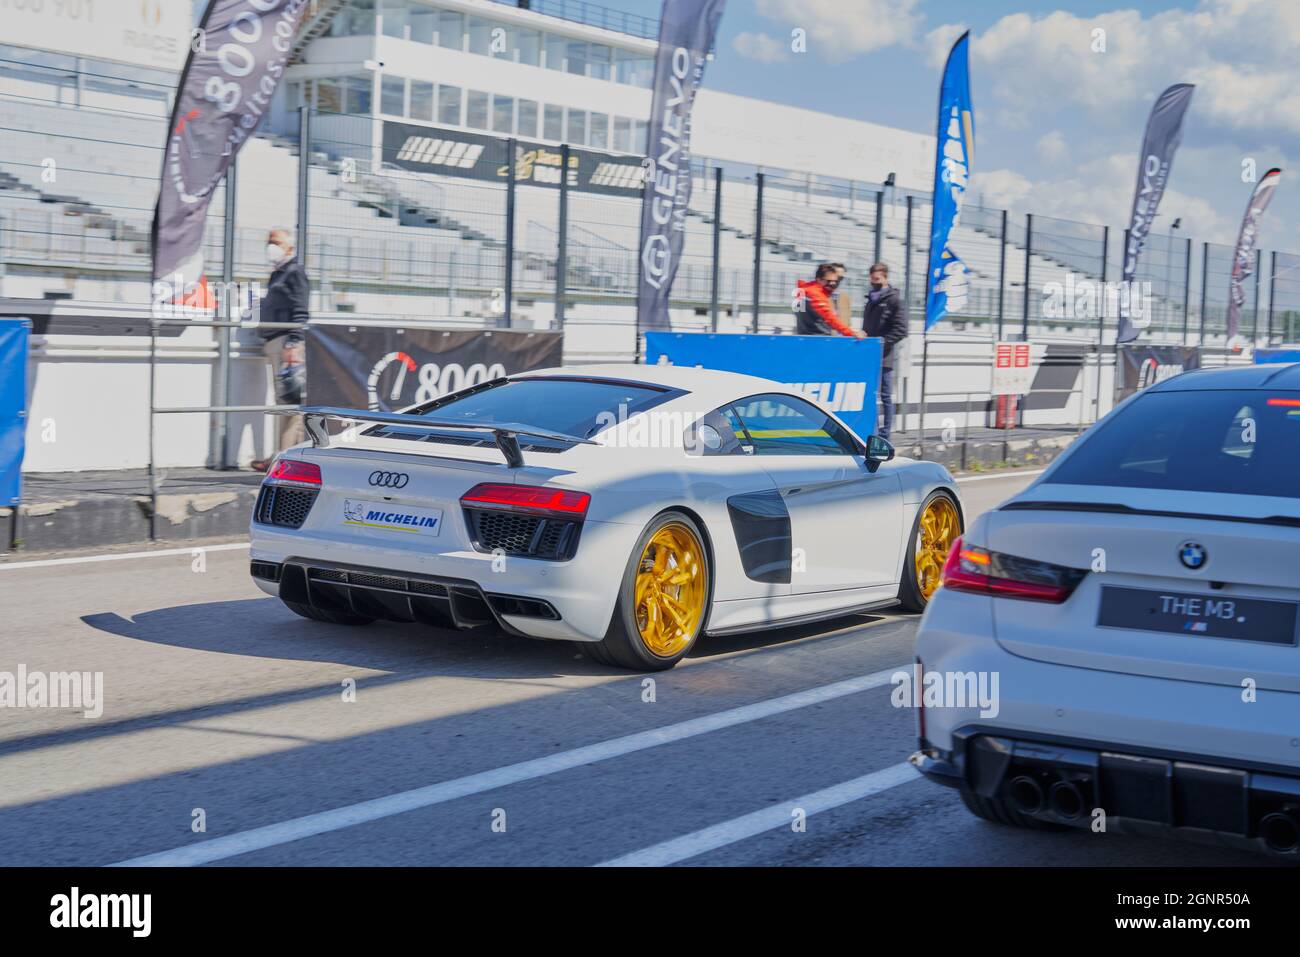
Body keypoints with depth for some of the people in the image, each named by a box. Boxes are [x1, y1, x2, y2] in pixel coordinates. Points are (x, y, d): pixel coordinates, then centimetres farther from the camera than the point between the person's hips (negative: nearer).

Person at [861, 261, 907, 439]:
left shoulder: (894, 300, -5)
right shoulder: (871, 299, 17)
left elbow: (901, 330, -13)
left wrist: (883, 342, -18)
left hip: (884, 358, -7)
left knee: (885, 396, -4)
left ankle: (885, 435, -1)